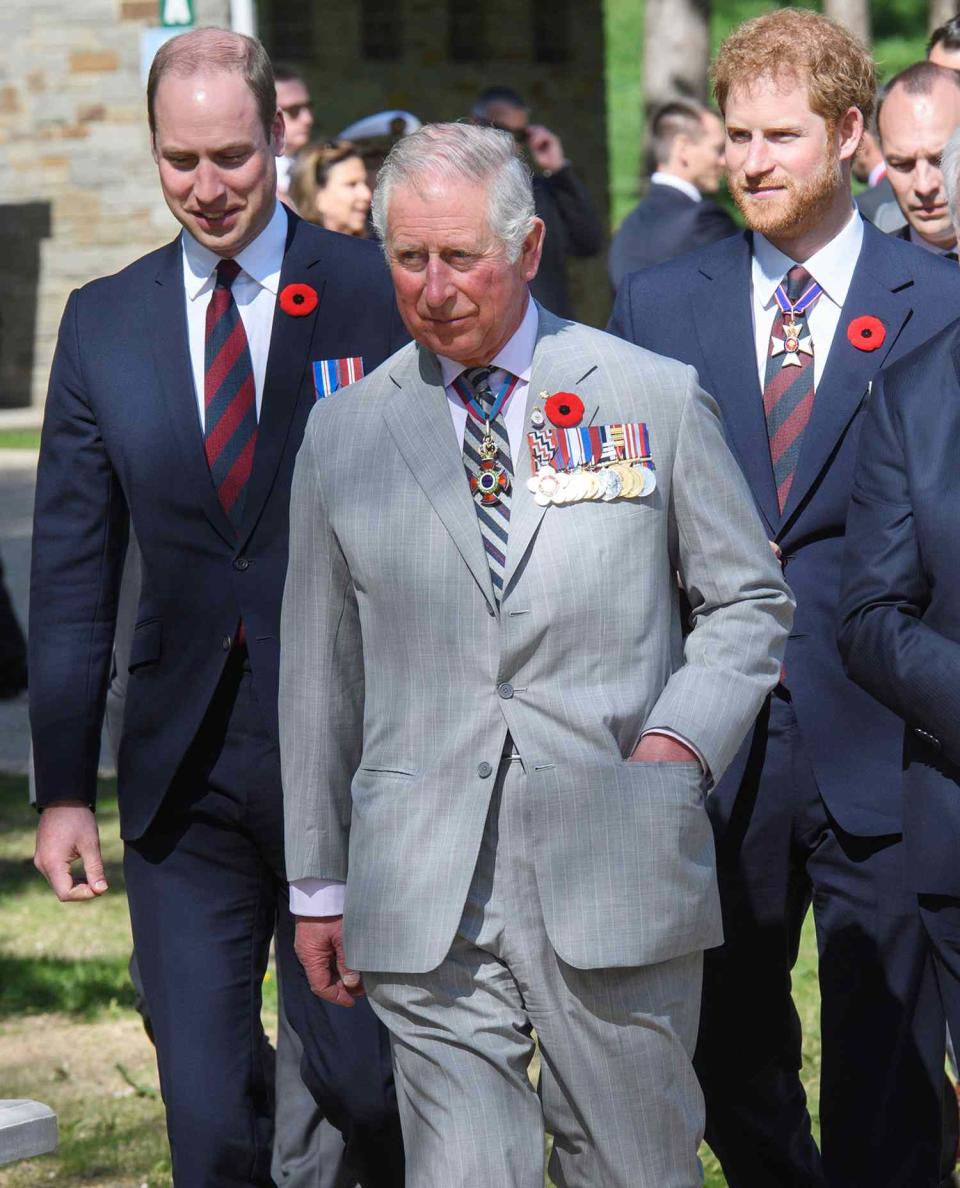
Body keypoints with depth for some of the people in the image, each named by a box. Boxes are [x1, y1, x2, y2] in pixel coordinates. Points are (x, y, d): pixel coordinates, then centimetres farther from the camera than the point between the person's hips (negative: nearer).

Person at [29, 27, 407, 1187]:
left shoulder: (374, 295, -2)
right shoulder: (103, 322, 7)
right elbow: (71, 572, 10)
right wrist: (62, 786, 6)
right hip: (184, 774, 3)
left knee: (364, 1081, 2)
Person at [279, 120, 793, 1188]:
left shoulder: (656, 399, 6)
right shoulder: (343, 435, 10)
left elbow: (750, 599, 13)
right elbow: (318, 669, 14)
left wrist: (681, 740, -5)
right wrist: (318, 882, 13)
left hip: (615, 873, 0)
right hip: (424, 893, 1)